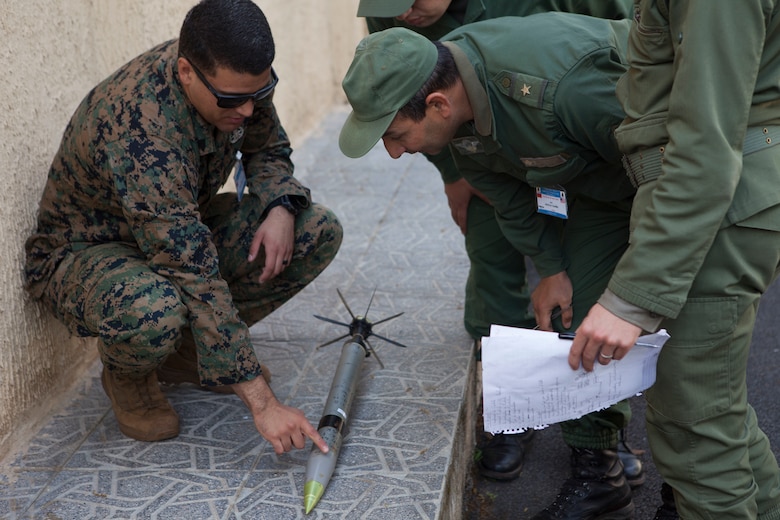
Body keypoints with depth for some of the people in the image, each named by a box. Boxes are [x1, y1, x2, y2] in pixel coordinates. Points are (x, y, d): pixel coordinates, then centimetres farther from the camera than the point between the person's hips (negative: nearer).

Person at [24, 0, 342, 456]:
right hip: (84, 250, -7)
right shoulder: (139, 133, -39)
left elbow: (268, 149, 6)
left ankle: (193, 343, 6)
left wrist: (280, 207, -19)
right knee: (153, 313, -43)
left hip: (186, 231, 7)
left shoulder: (238, 79, -16)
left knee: (319, 231, -12)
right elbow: (198, 280, -41)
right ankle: (127, 375, -3)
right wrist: (263, 403, -39)